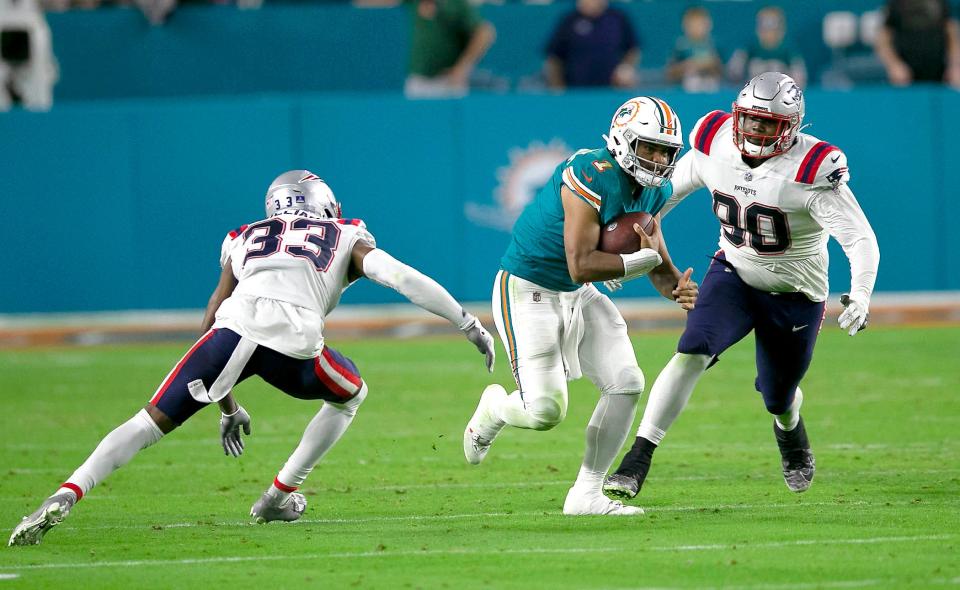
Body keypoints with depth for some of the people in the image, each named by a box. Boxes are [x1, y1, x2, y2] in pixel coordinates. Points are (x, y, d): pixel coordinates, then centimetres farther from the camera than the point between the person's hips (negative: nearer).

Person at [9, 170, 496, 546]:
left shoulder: (245, 240, 35)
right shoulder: (347, 239, 28)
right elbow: (402, 278, 13)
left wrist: (228, 407, 41)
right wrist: (470, 326, 18)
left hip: (234, 326, 2)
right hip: (292, 343, -2)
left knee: (151, 421, 8)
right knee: (350, 394, 30)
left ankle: (66, 495, -12)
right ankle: (279, 497, 27)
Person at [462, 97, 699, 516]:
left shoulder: (653, 190, 0)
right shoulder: (593, 177, -28)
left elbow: (656, 257, 11)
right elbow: (582, 266, -30)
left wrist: (675, 287, -11)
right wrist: (644, 259, -22)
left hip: (578, 296, 9)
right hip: (527, 292, -9)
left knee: (626, 384, 0)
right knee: (546, 410, -14)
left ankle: (587, 494, 10)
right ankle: (493, 409, 22)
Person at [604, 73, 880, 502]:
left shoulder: (811, 170, -26)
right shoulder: (715, 144, -12)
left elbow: (860, 239, -26)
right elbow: (666, 191, 6)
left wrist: (860, 295, -42)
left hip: (793, 294, -2)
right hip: (733, 274, 2)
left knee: (777, 400, 13)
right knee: (692, 353, -23)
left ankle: (789, 428, 52)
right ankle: (638, 459, -24)